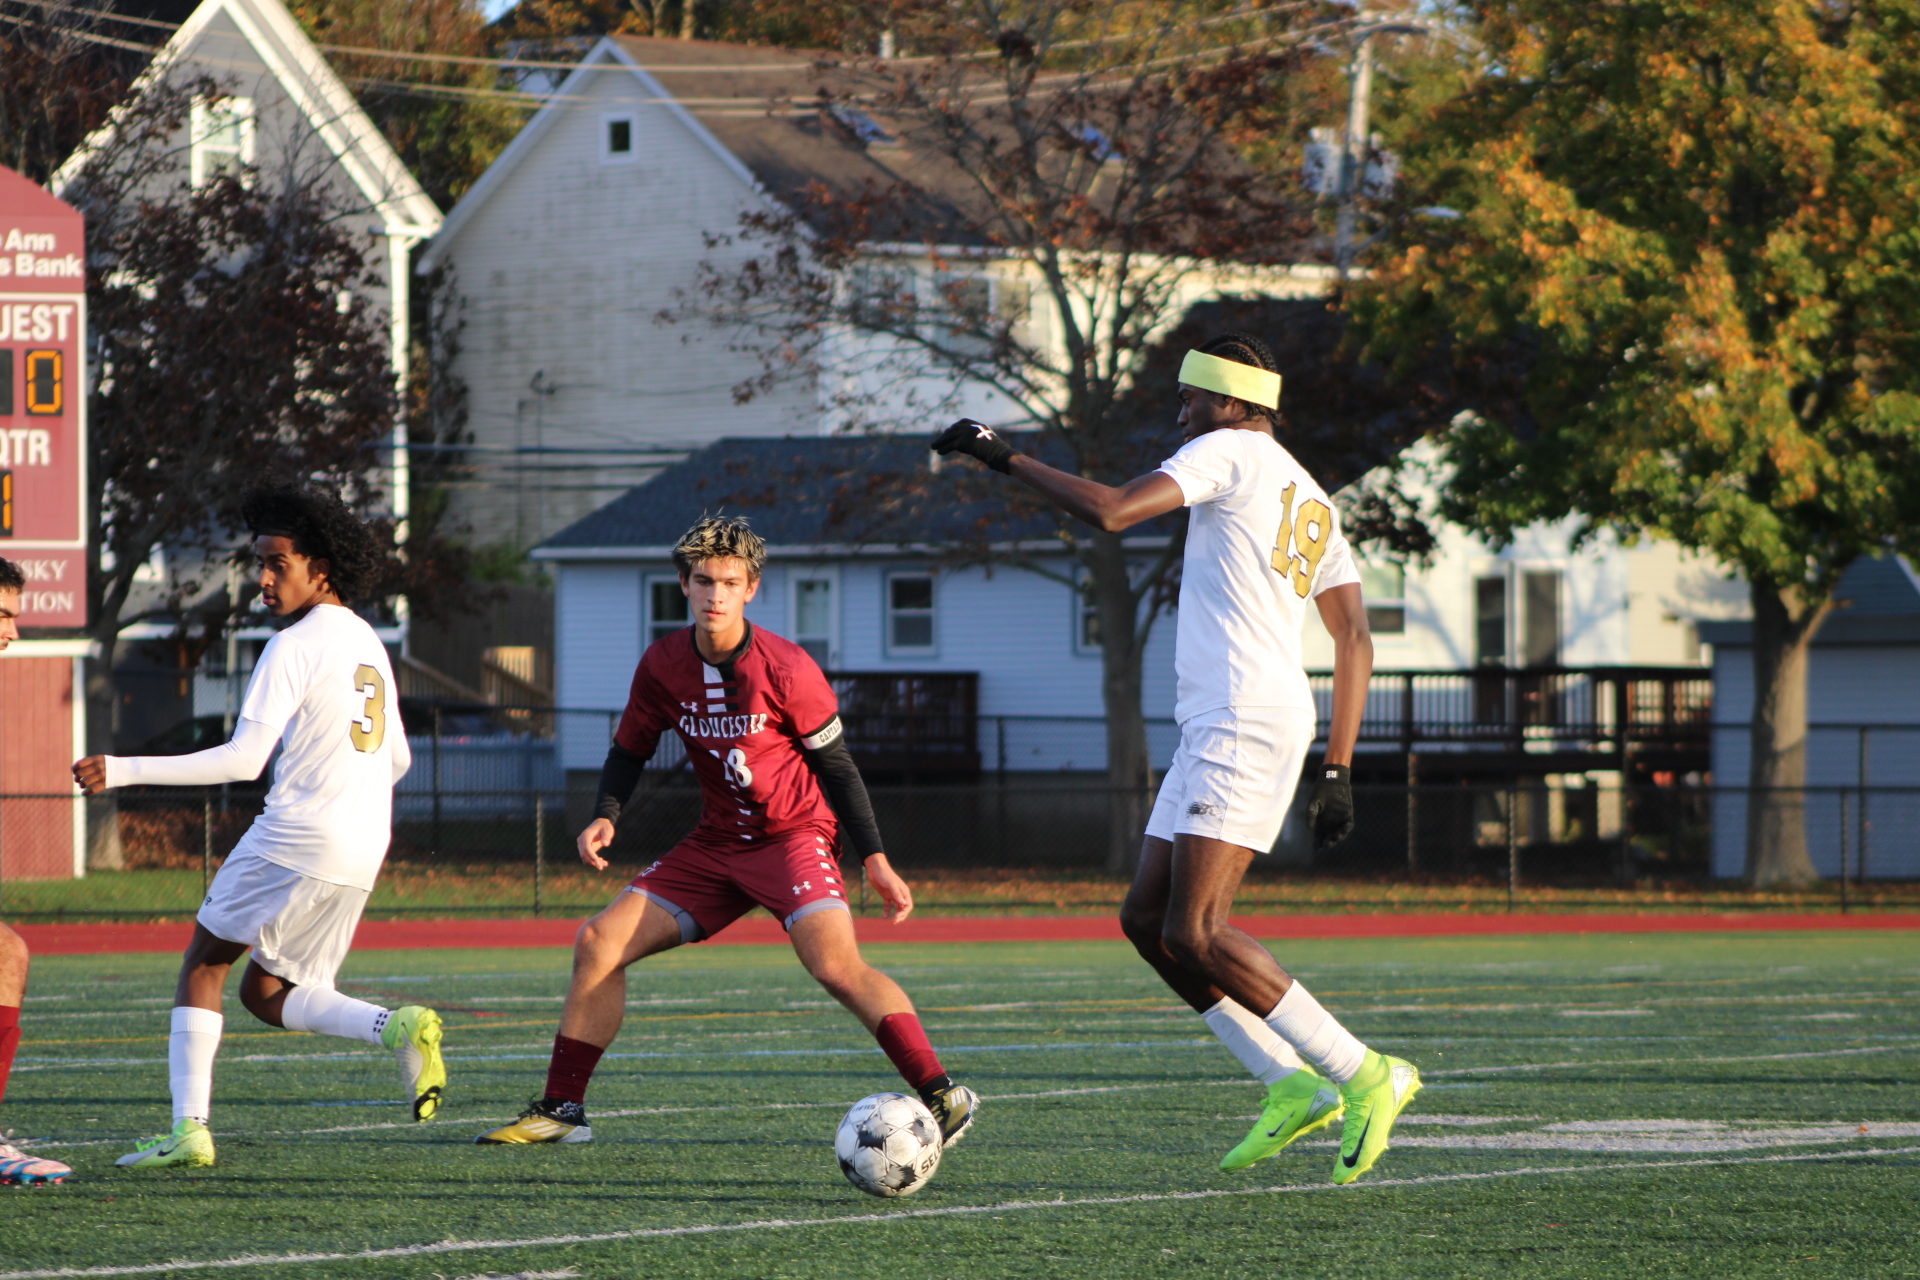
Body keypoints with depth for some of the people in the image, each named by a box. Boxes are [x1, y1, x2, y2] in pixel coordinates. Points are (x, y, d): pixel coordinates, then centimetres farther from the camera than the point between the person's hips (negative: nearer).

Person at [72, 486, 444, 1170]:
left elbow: (243, 759, -18)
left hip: (297, 835, -8)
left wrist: (124, 771, -17)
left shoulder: (294, 647, -11)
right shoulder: (369, 644, 16)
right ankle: (399, 1027, -9)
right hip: (362, 853, 8)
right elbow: (397, 758, 23)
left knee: (203, 964, 7)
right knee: (267, 994, 14)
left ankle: (189, 1127, -3)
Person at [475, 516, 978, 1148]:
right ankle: (560, 1109, 9)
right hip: (715, 843, 6)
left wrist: (875, 860, -9)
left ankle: (942, 1095, -30)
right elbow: (630, 748, 11)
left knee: (836, 964, -29)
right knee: (599, 942, -2)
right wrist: (606, 816, -8)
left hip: (795, 835, -6)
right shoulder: (663, 664, -3)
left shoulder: (785, 668, -16)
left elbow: (835, 764, -6)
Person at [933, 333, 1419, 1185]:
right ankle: (1291, 1083, 4)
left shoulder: (1229, 453, -4)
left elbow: (1109, 511, -18)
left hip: (1243, 727, -10)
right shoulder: (1310, 500, 23)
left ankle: (1364, 1074, -11)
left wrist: (1003, 458, -7)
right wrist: (1337, 771, 21)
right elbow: (1355, 641, 21)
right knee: (1147, 919, 9)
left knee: (1195, 935, -13)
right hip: (1217, 731, 10)